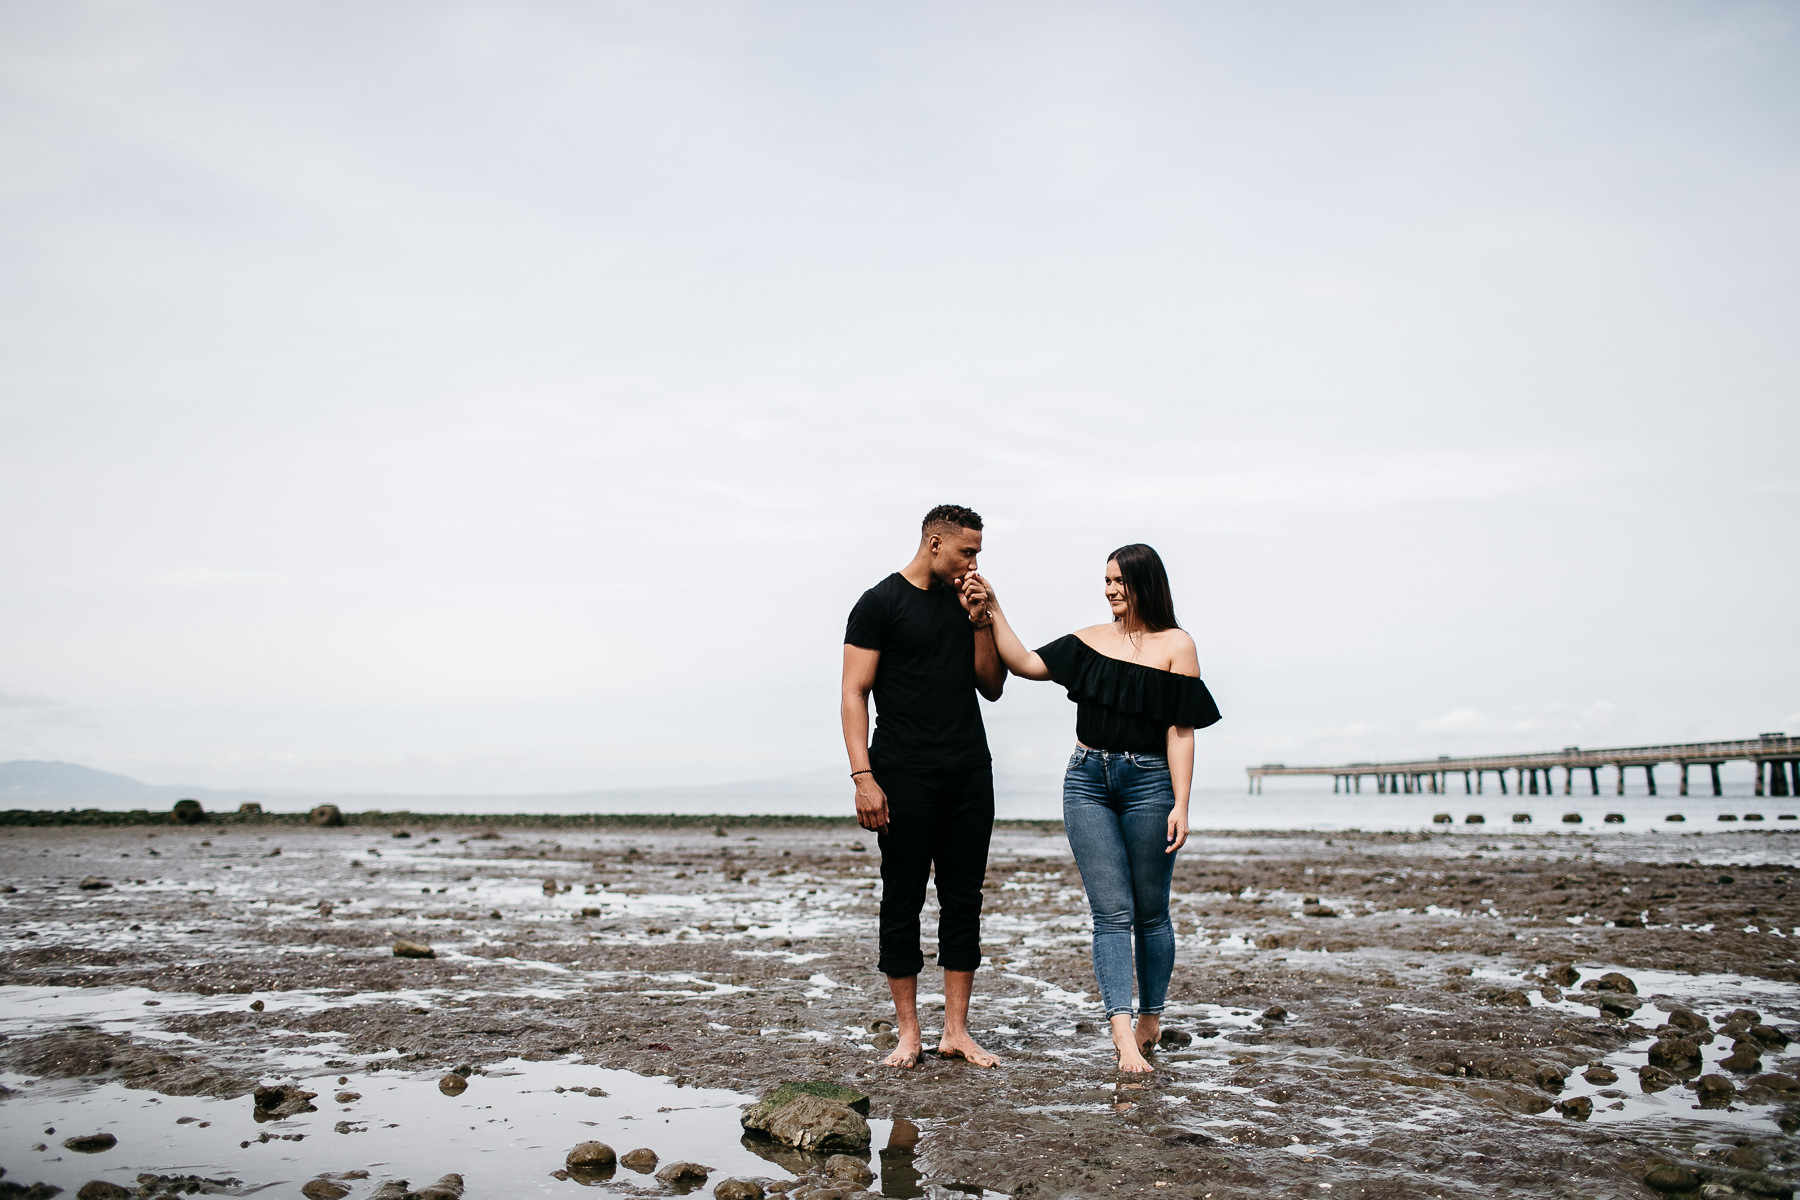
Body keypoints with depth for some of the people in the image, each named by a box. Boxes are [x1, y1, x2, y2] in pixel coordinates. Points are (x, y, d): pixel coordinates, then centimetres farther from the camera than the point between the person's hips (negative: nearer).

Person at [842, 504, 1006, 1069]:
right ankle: (908, 1034, 10)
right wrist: (863, 776, -15)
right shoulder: (880, 603, -2)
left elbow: (992, 688, 15)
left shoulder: (968, 603, 15)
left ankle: (956, 1030, 13)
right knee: (903, 901, 1)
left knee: (964, 900, 6)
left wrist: (980, 621, 2)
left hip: (970, 773, 5)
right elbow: (854, 694, -6)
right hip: (904, 776, -5)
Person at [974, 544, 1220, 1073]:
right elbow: (1025, 664, 6)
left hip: (1149, 783, -2)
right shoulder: (1091, 640, 11)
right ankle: (1123, 1033, -10)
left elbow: (1180, 731, -5)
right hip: (1088, 781, 3)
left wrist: (1180, 805, -10)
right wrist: (994, 610, 0)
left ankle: (1151, 1018, 25)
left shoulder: (1175, 646, 0)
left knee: (1150, 912, 8)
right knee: (1111, 912, -5)